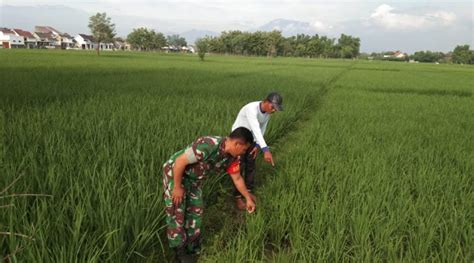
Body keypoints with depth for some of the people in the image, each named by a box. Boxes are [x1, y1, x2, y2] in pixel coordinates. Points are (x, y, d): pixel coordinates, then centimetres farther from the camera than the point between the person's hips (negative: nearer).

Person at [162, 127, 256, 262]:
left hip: (194, 178, 8)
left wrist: (248, 198, 13)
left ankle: (191, 247, 32)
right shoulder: (208, 145, -38)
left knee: (195, 210, 13)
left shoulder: (232, 157, -11)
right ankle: (179, 249, 17)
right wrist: (177, 187, -22)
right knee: (176, 212, -2)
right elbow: (180, 162, -32)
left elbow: (237, 178, 6)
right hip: (175, 172, -8)